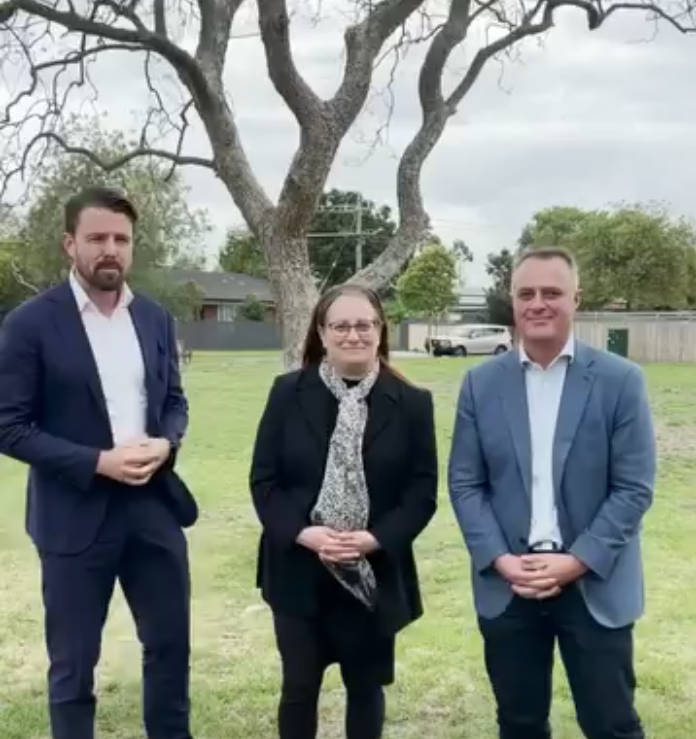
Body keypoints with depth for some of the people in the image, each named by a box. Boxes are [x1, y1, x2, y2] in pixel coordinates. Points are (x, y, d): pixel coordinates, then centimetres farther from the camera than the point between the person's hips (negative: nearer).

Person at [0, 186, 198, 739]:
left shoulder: (156, 319, 6)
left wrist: (165, 444, -9)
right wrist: (98, 462, -20)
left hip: (154, 506, 4)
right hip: (75, 515, -4)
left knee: (171, 644, 15)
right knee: (73, 663, 10)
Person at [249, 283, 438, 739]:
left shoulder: (411, 403, -3)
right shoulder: (289, 393, -1)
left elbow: (423, 491, -3)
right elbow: (264, 479, -2)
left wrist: (376, 539, -18)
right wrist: (302, 533, -17)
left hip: (375, 574, 0)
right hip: (299, 571, 0)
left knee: (365, 685, 16)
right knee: (299, 687, 10)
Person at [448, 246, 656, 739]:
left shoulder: (620, 381, -4)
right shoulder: (481, 383, 3)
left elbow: (635, 488, -6)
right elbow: (464, 483, 3)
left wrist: (578, 561, -14)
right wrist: (499, 559, -10)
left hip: (596, 584, -2)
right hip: (507, 584, 2)